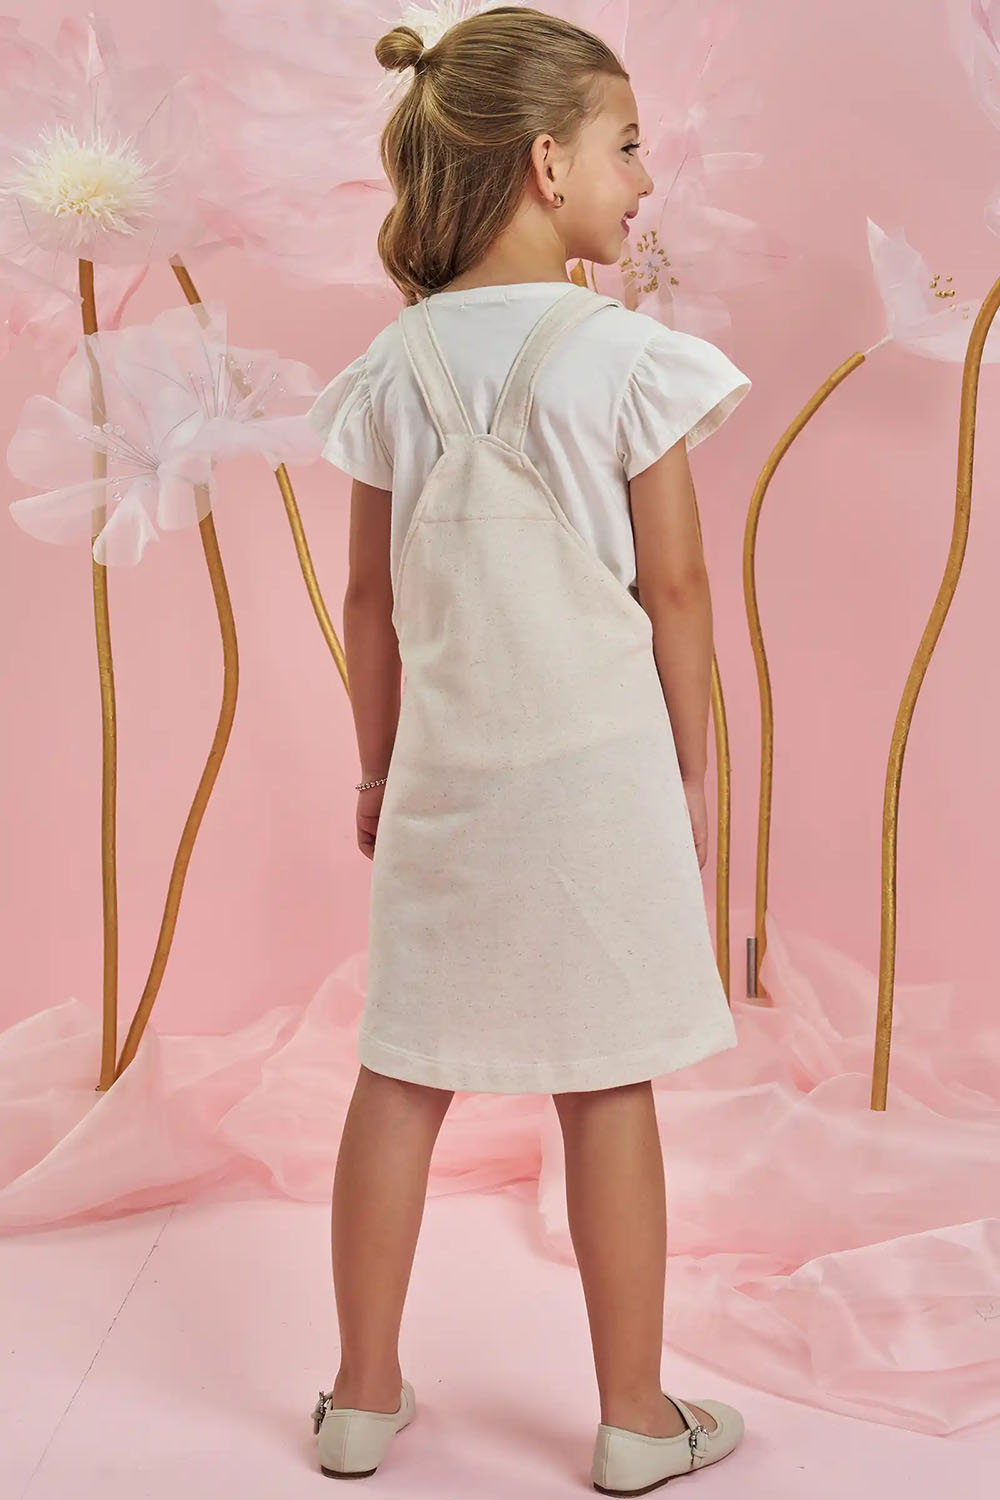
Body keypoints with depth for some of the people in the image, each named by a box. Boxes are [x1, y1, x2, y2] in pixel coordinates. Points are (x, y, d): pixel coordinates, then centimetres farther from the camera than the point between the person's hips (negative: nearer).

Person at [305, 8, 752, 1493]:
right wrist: (691, 773, 5)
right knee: (606, 1091, 7)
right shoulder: (627, 355, -10)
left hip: (444, 772, 4)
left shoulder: (396, 365, 1)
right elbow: (674, 592, -7)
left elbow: (373, 600, 6)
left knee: (401, 1081, 12)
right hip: (597, 764, -3)